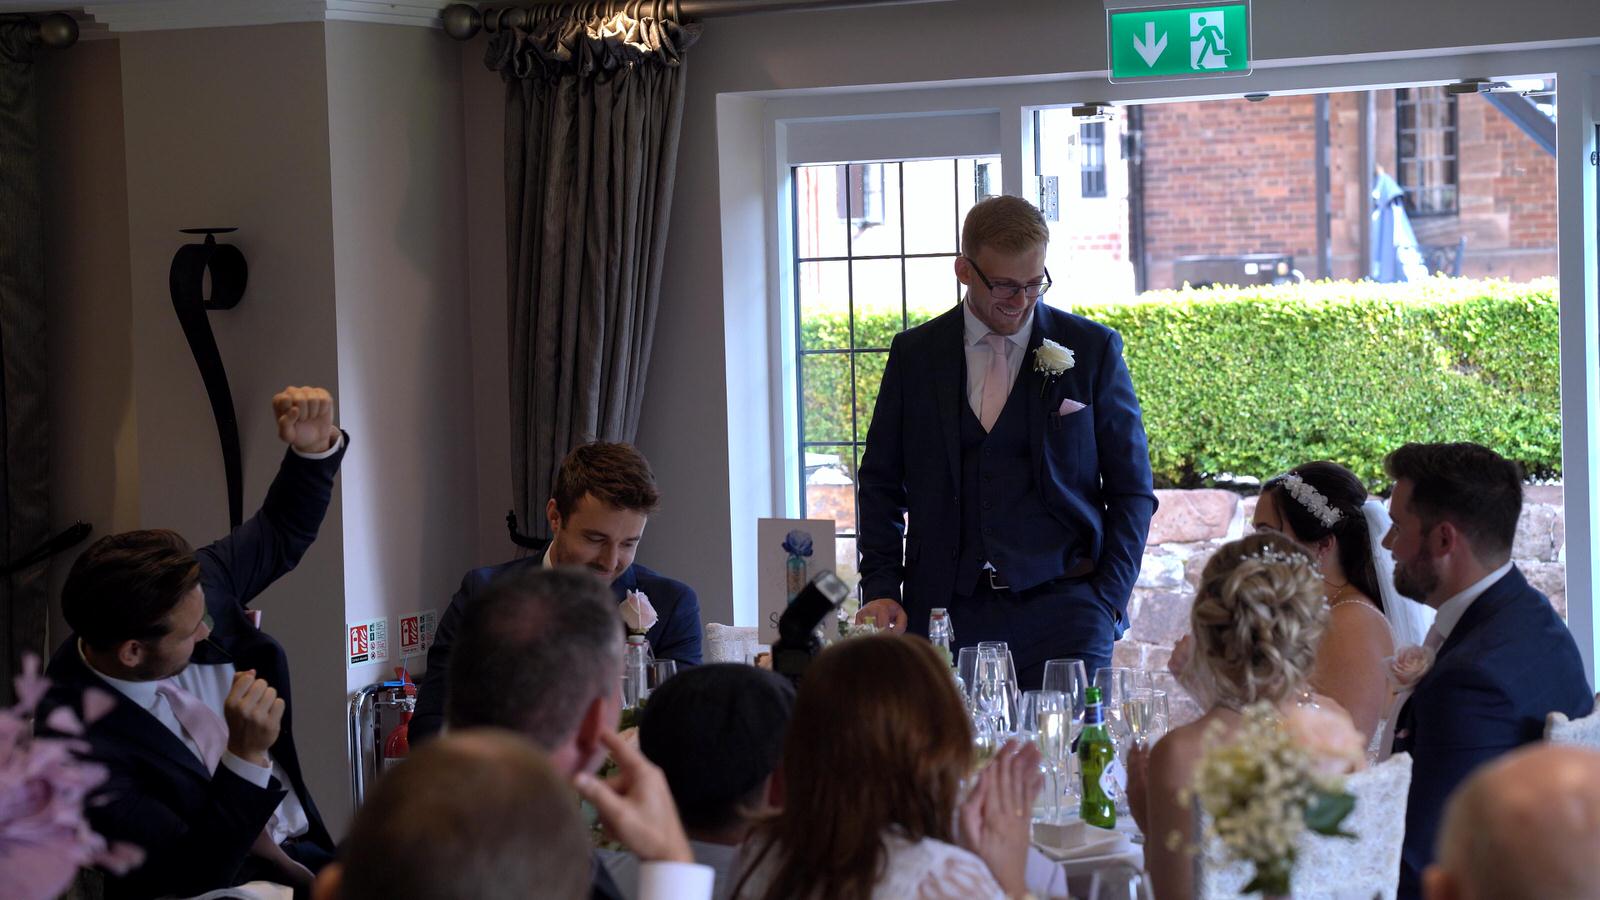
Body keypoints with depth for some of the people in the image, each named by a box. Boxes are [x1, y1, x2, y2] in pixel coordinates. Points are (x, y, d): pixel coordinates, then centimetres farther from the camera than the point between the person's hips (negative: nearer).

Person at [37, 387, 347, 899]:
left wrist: (317, 448, -8)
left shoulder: (195, 584, -7)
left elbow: (281, 535, 12)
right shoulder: (77, 743, -24)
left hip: (301, 852, 7)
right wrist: (247, 755, -34)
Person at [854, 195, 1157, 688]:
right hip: (946, 608, 1)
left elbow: (1131, 490, 7)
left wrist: (1108, 602, -3)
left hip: (1060, 609, -1)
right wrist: (881, 588, 2)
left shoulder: (1092, 349, 5)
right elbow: (882, 483, 14)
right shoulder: (914, 353, 9)